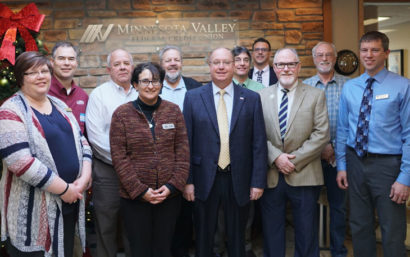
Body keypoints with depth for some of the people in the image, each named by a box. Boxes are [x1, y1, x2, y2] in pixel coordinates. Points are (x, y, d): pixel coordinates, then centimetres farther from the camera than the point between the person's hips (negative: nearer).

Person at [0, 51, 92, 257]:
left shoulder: (60, 106, 11)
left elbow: (80, 140, 12)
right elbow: (19, 161, -21)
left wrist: (84, 177, -5)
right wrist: (63, 188, -18)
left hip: (70, 202, 7)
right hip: (33, 207, -7)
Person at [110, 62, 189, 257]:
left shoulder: (173, 111, 4)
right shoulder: (121, 114, -2)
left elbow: (183, 151, 2)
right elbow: (119, 157, -6)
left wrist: (173, 186, -7)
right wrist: (140, 190, -11)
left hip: (169, 195, 2)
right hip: (134, 197, -1)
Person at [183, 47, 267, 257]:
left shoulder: (251, 99, 2)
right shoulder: (193, 97, 1)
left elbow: (259, 143, 0)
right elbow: (186, 142, 0)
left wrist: (258, 182, -4)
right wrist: (187, 180, -4)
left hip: (239, 181, 0)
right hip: (204, 180, 0)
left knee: (237, 239, 14)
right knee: (203, 239, 13)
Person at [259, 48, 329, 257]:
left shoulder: (316, 95, 3)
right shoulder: (261, 96, 7)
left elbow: (321, 134, -5)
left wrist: (294, 160, -12)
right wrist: (276, 157, -12)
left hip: (304, 176, -1)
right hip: (270, 175, 1)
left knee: (306, 235, 8)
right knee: (271, 234, 11)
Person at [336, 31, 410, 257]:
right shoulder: (349, 87, 5)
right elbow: (342, 130, 9)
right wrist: (341, 166, 5)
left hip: (387, 164, -4)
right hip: (356, 162, 4)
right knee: (359, 227, 17)